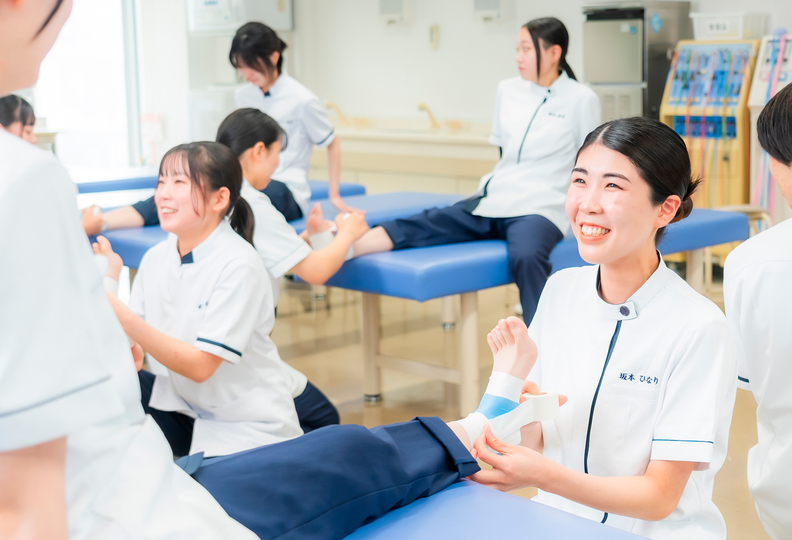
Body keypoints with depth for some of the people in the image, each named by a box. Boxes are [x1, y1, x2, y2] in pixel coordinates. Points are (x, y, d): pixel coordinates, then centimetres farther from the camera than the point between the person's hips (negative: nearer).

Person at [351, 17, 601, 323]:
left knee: (525, 257, -40)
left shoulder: (581, 100, 0)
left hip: (539, 208, -4)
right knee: (420, 226, -19)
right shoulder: (507, 91, 12)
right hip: (493, 201, 4)